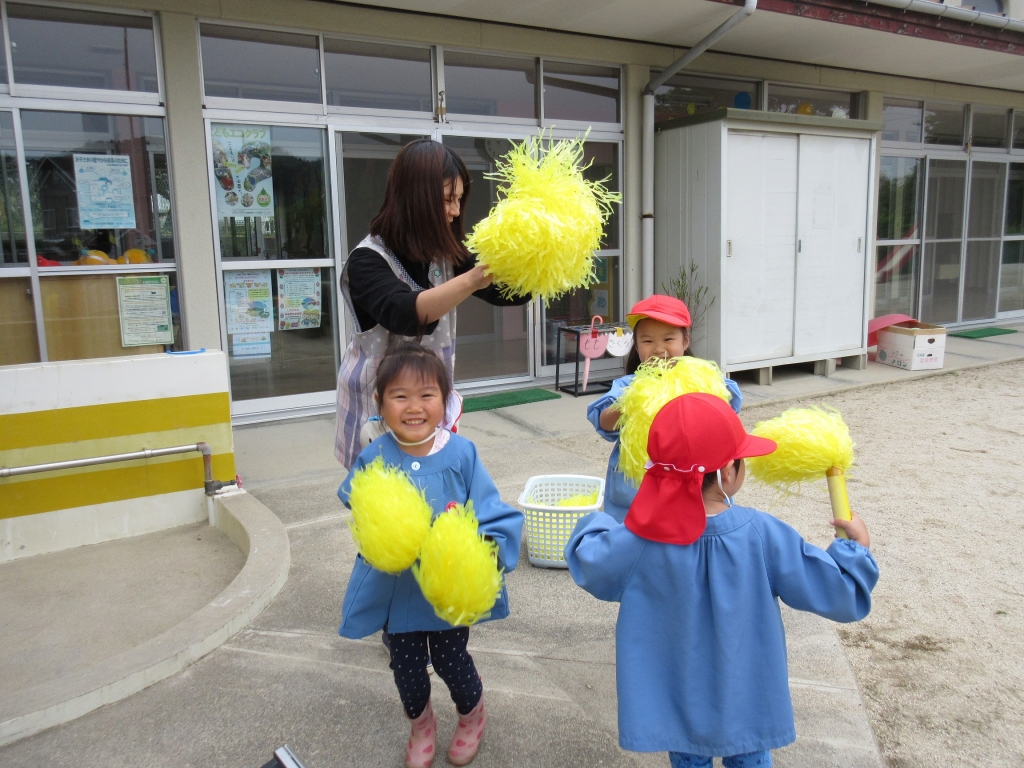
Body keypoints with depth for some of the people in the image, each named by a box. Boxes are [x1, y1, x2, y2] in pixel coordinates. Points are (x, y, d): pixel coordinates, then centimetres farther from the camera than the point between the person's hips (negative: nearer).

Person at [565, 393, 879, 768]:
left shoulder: (639, 538, -22)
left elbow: (586, 562, -3)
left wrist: (597, 523, 17)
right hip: (744, 700, 0)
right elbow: (837, 592, -15)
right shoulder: (761, 535, -25)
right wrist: (857, 546, 3)